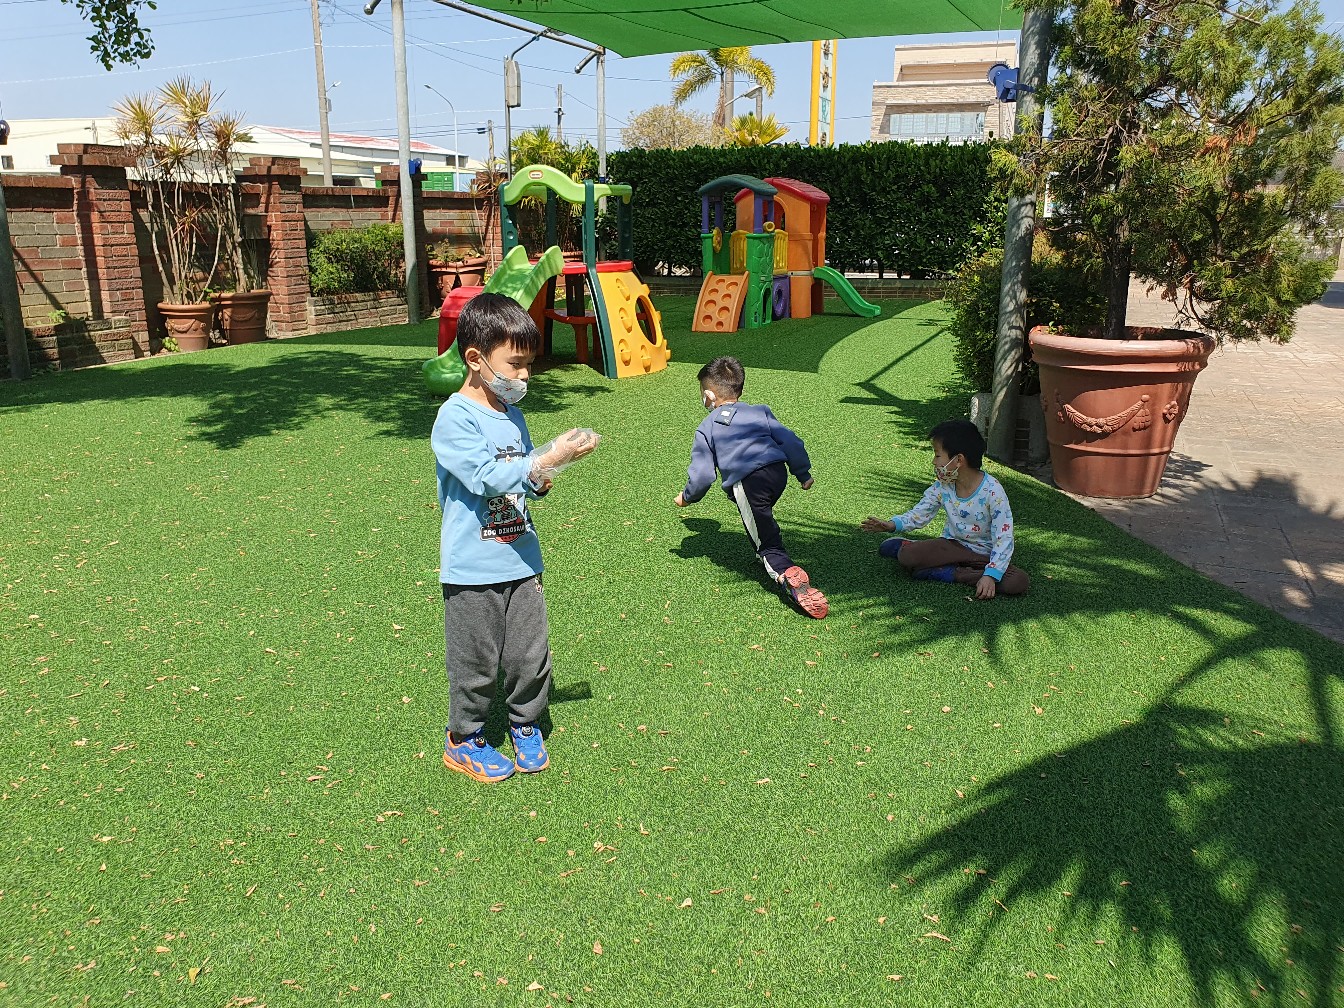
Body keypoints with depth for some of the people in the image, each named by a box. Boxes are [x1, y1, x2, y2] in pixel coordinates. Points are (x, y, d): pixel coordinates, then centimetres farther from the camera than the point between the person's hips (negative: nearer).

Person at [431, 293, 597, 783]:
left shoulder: (512, 414, 9)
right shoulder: (455, 418, -15)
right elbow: (486, 478, -25)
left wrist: (540, 483, -2)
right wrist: (547, 460, -28)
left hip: (521, 560, 6)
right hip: (474, 571, -6)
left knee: (531, 654, 12)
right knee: (476, 662, 7)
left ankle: (526, 726, 34)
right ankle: (464, 740, 28)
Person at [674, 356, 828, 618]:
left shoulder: (706, 429, 14)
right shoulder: (760, 412, 23)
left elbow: (702, 474, 10)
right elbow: (790, 441, 16)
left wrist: (687, 496, 27)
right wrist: (803, 473, 25)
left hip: (745, 483, -5)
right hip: (778, 471, 5)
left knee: (768, 543, -5)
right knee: (763, 517, 34)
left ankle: (786, 573, -29)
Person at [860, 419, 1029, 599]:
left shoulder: (992, 491, -21)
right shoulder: (942, 487, -6)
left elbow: (1003, 538, -22)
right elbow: (918, 514, 2)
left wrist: (991, 575, -31)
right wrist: (893, 525, -19)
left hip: (984, 554, -1)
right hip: (953, 544, 1)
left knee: (1020, 582, -31)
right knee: (905, 557, -29)